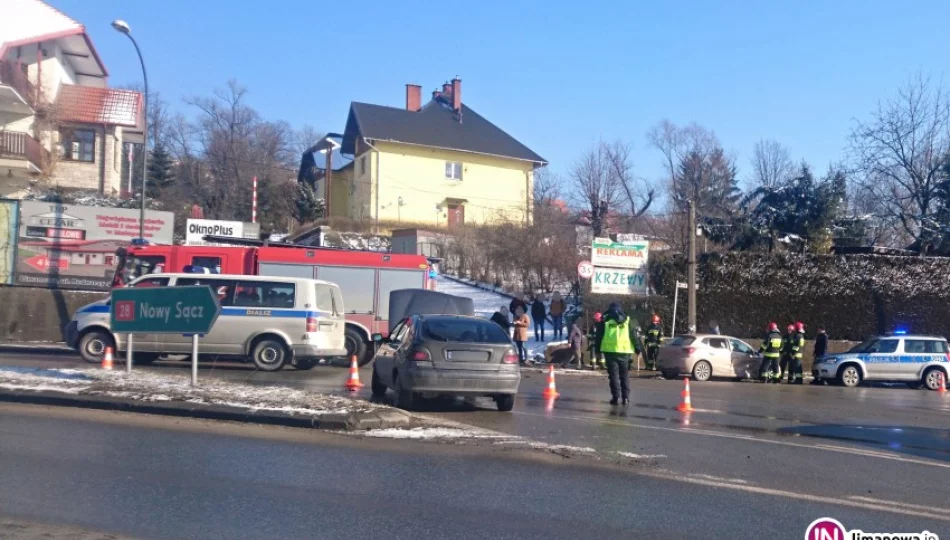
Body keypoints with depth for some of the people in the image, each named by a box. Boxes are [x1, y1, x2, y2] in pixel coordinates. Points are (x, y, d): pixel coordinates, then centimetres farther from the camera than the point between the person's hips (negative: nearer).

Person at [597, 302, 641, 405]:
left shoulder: (605, 319, 6)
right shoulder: (626, 320, 9)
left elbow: (600, 335, 5)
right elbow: (633, 336, 7)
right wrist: (637, 348, 12)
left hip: (610, 350, -1)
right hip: (624, 351, 1)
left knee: (613, 374, 2)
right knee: (625, 375, 10)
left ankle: (615, 397, -3)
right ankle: (625, 397, 8)